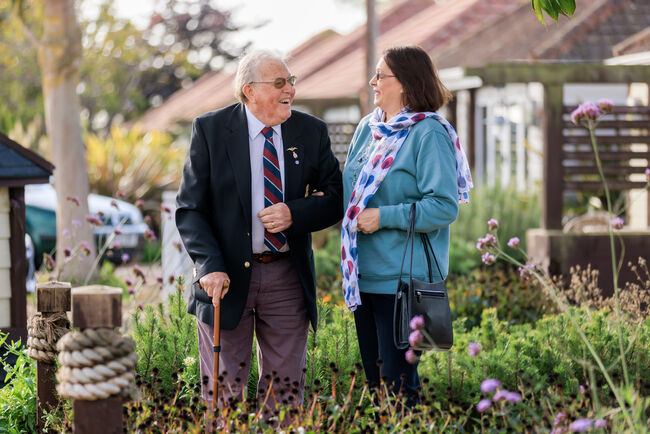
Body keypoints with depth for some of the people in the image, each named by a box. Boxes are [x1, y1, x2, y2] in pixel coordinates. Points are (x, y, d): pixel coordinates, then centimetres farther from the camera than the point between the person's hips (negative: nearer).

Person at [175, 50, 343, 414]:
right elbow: (190, 209, -4)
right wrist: (211, 266, -17)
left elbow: (336, 199, 5)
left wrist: (294, 213, -14)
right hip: (228, 277, -2)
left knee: (286, 390, 8)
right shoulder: (210, 130, -3)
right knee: (223, 393, 4)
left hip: (288, 279, 2)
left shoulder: (312, 132, 4)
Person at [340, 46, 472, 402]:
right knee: (371, 373, 14)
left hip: (402, 278, -8)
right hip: (363, 275, 8)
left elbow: (444, 207, -18)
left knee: (396, 377, -4)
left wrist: (383, 217, -19)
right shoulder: (367, 128, 11)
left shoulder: (428, 134, -12)